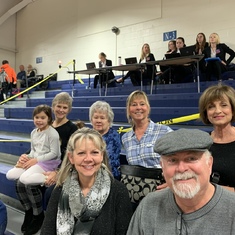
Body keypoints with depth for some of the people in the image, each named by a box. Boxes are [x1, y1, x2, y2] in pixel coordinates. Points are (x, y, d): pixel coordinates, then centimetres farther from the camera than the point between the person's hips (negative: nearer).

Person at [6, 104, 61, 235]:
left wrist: (36, 160, -16)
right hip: (35, 161, 8)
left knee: (24, 180, -29)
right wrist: (27, 158, -3)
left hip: (49, 163, -8)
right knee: (10, 175, -9)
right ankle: (29, 210, 2)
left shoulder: (52, 133, -11)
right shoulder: (34, 132, 13)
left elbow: (54, 153, -15)